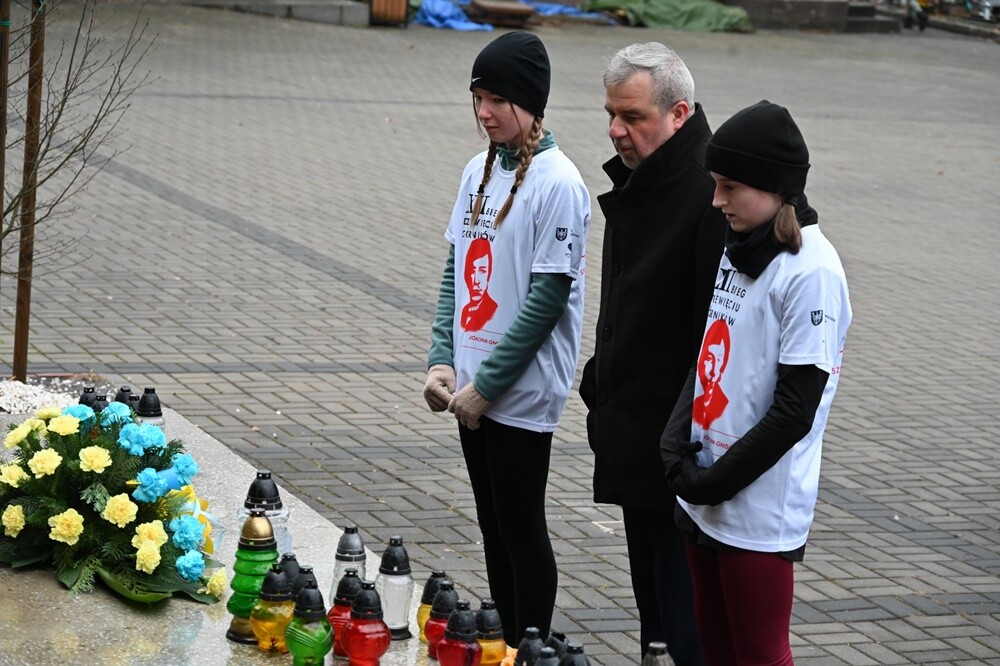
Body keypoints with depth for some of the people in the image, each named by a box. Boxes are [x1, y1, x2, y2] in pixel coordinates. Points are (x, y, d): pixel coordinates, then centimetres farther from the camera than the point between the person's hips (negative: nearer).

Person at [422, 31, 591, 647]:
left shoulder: (557, 184, -14)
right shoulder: (479, 171, 8)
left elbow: (548, 297, -17)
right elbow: (455, 269, 11)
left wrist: (486, 385, -14)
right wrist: (442, 362, 0)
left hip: (523, 391, -7)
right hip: (472, 386, 7)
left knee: (522, 529, 1)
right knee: (493, 526, 14)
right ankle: (504, 648, 24)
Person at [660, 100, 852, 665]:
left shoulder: (811, 272, -16)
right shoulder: (738, 252, 9)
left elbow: (795, 409, -18)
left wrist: (716, 481, -14)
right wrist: (676, 447, -1)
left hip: (760, 510, -8)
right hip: (703, 501, 8)